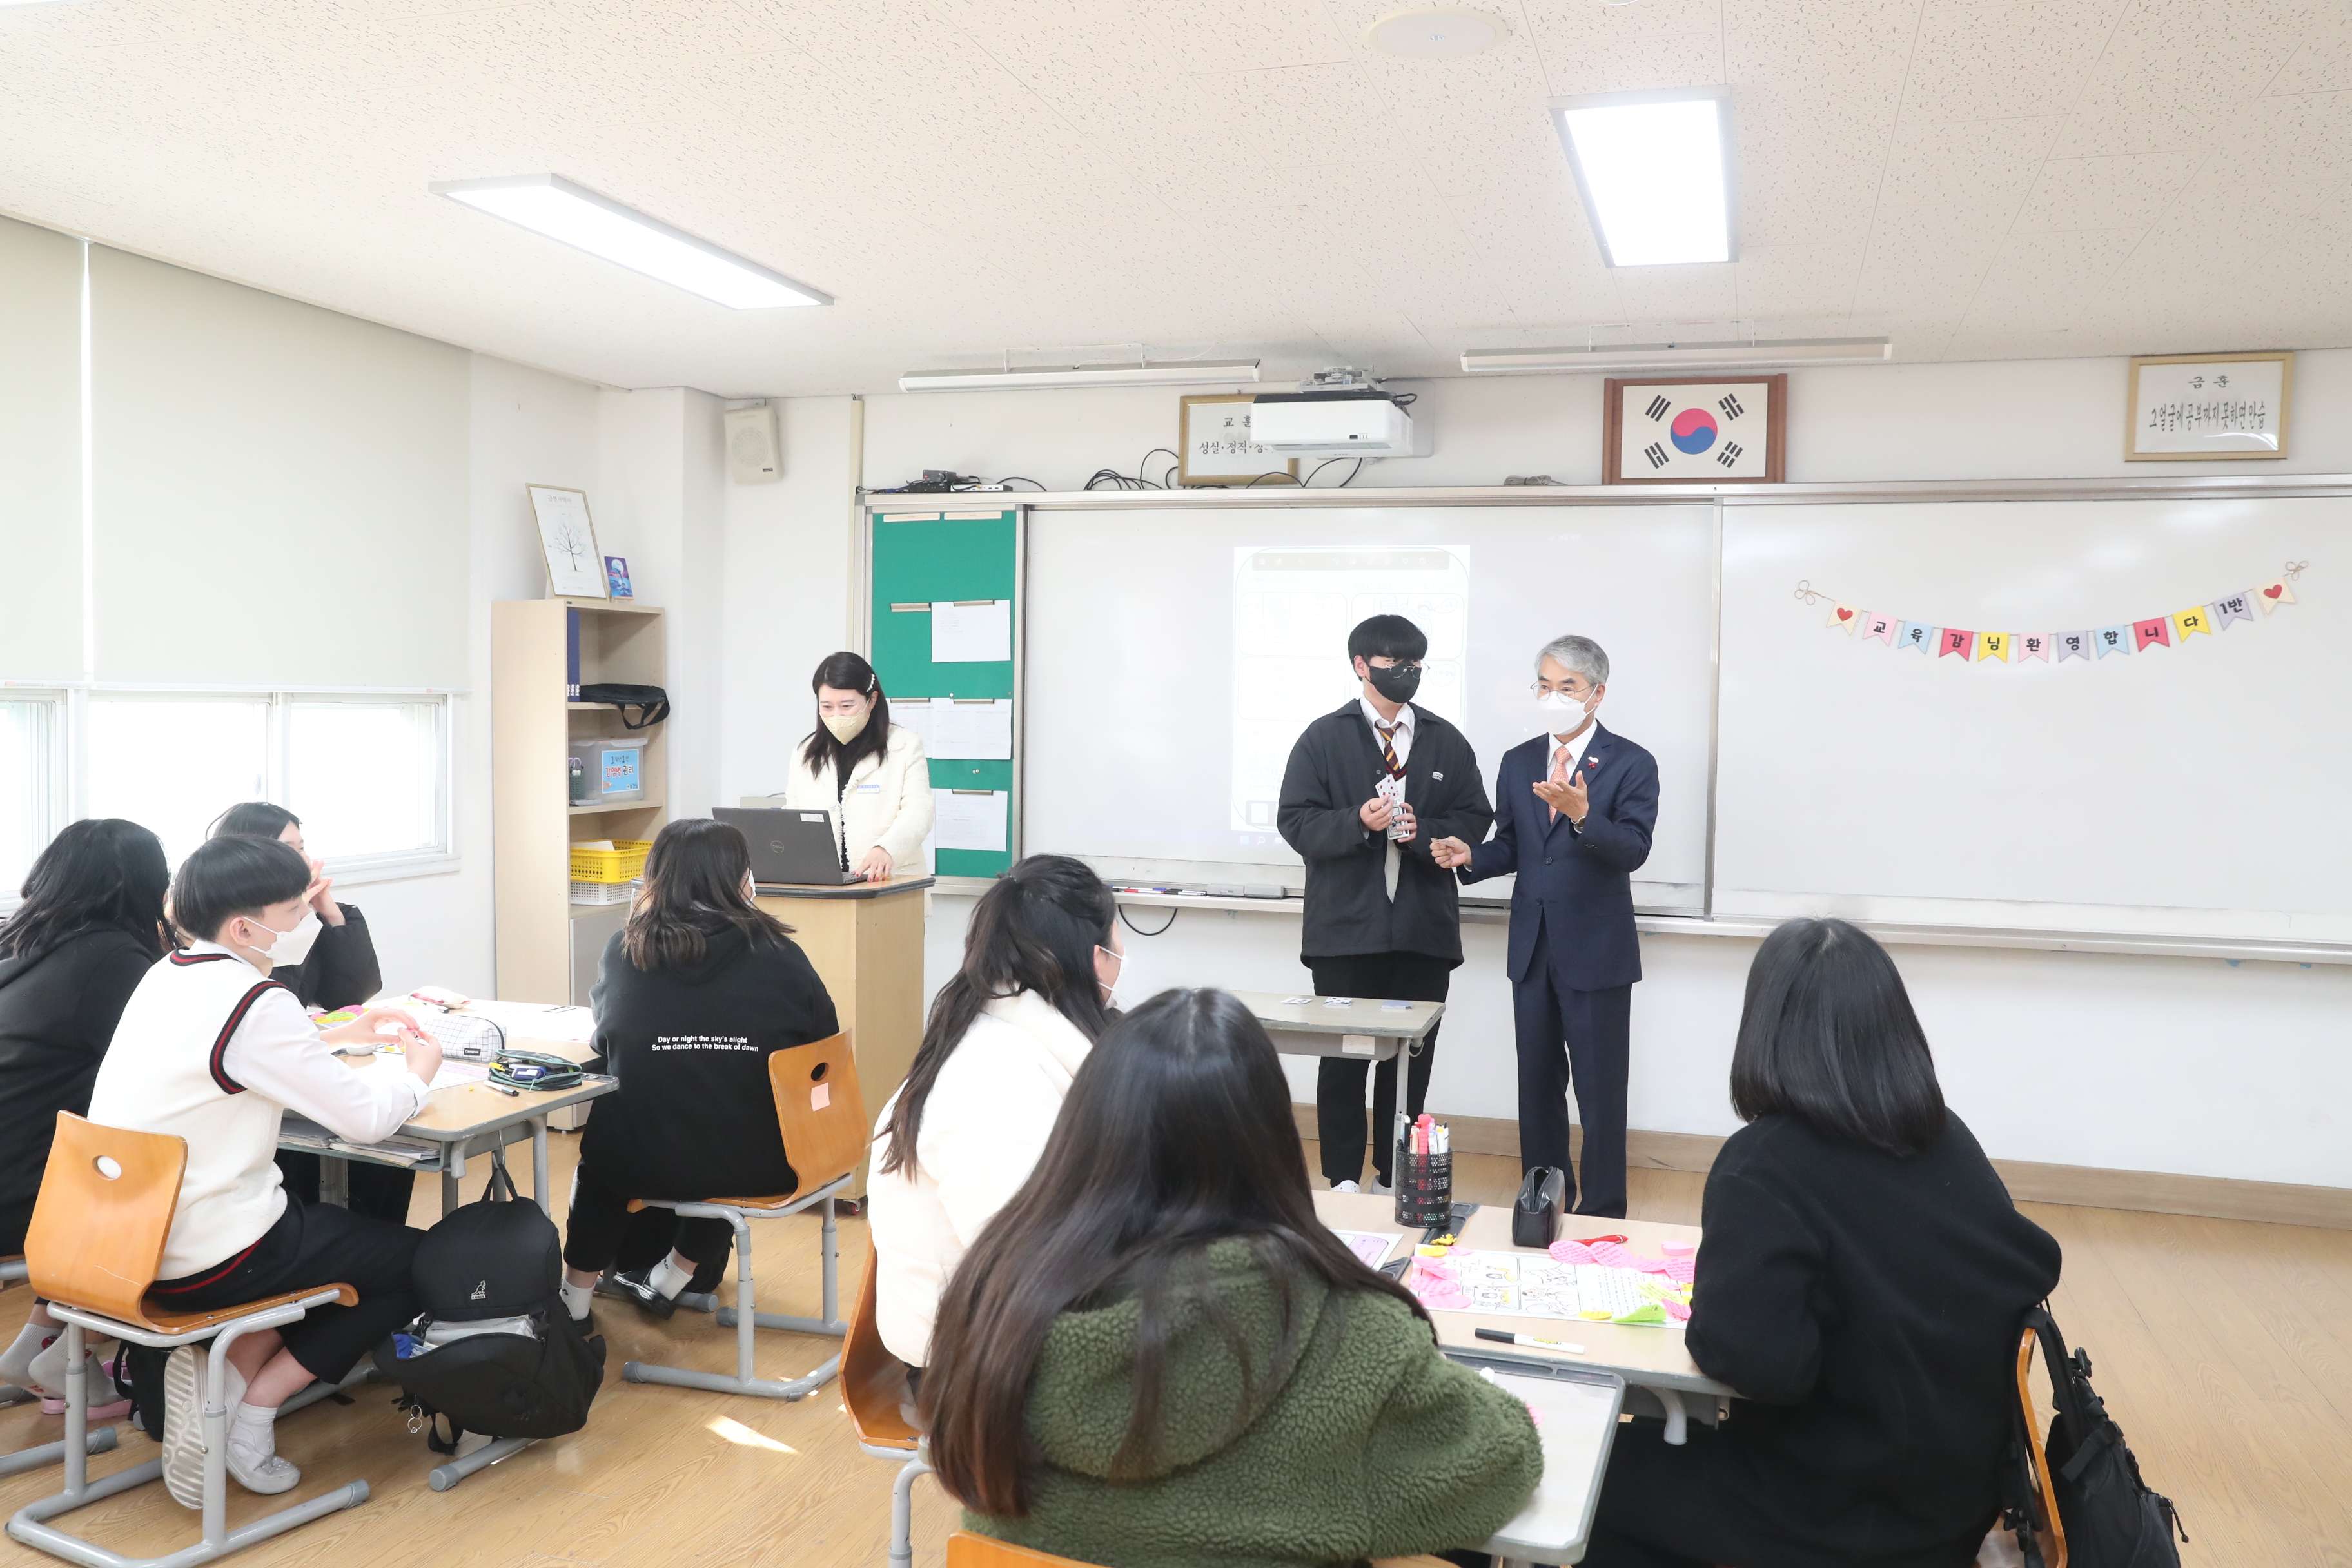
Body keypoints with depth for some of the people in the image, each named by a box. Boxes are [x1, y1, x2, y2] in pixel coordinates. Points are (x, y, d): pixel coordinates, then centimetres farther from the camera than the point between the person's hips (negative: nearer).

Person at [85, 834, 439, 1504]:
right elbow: (366, 1118, -18)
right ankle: (250, 1412, 3)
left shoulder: (166, 976, 6)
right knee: (418, 1261, 7)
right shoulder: (254, 1003, -20)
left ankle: (219, 1365, 9)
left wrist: (338, 1035, 17)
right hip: (207, 1259, -9)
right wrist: (418, 1071, 3)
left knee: (326, 1220, 27)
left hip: (125, 1241, 9)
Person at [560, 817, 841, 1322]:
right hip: (758, 1167, 0)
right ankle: (673, 1278, 46)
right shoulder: (778, 955, -9)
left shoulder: (626, 950, -5)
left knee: (601, 1149, 34)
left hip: (646, 1163, 0)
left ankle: (576, 1300, 43)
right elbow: (828, 1047, 2)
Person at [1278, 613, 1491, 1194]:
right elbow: (1296, 823, -4)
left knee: (1411, 1058, 7)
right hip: (1346, 928, -2)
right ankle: (1343, 1179, 15)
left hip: (1424, 928, 2)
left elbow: (1474, 819, 6)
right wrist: (1358, 822, -20)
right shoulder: (1323, 738, 2)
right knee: (1343, 1058, 4)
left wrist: (1425, 832, -12)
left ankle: (1394, 1178, 20)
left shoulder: (1447, 742, 10)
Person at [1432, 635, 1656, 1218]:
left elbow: (1633, 850, -19)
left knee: (1600, 1094, 1)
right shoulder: (1518, 762, 9)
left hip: (1596, 951, -5)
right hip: (1532, 949, 5)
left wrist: (1581, 815, -35)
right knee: (1537, 1087, 15)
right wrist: (1470, 857, -8)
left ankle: (1603, 1215, 14)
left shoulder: (1631, 764, -7)